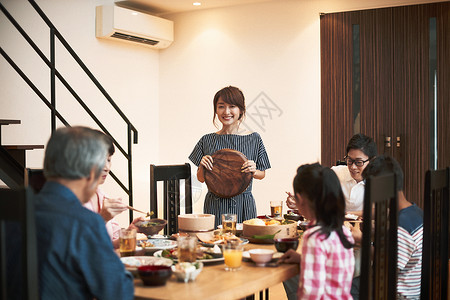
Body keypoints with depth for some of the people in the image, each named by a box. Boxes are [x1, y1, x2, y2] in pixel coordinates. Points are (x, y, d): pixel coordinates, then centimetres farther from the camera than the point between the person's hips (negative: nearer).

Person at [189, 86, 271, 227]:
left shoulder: (254, 139, 0)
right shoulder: (207, 140, 1)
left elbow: (262, 174, 9)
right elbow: (201, 179, 8)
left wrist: (254, 171, -12)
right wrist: (202, 166, -12)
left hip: (243, 205, 0)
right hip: (215, 206, 0)